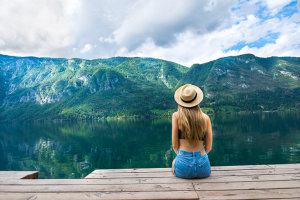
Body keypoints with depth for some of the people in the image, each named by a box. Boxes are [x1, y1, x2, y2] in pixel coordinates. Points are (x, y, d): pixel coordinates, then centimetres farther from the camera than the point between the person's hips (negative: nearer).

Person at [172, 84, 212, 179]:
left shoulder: (176, 116, -7)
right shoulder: (205, 118, -1)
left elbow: (175, 145, -4)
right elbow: (209, 147, 3)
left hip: (183, 168, -2)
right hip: (203, 168, 3)